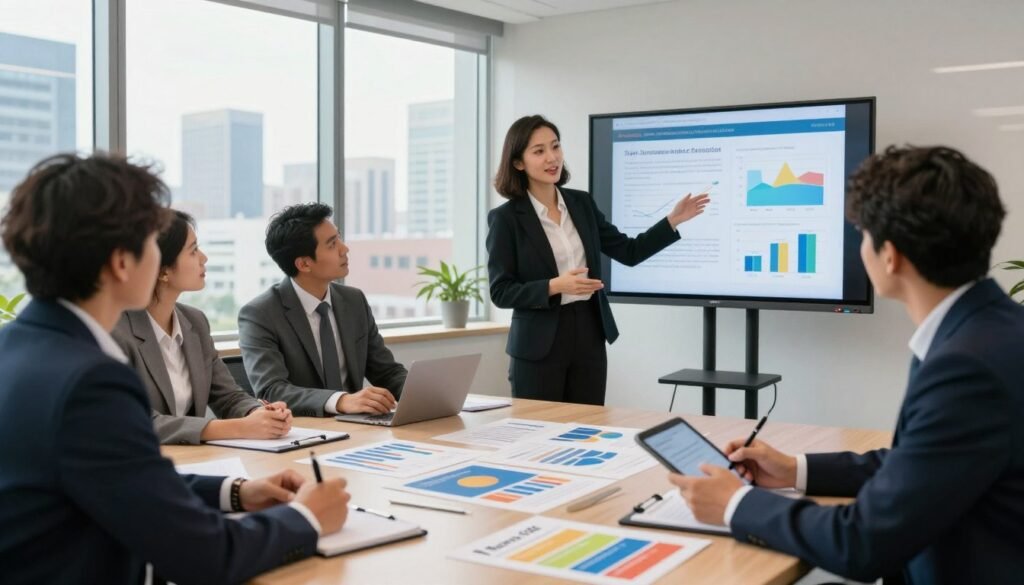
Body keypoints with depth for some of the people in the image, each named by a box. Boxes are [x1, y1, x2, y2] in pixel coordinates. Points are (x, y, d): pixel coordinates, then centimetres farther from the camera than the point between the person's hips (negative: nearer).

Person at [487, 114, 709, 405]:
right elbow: (501, 292, -10)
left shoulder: (581, 203, 8)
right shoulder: (505, 217, -8)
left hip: (589, 337, 5)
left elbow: (629, 252, 10)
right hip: (539, 345, -4)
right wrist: (555, 286, -23)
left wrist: (673, 219, 2)